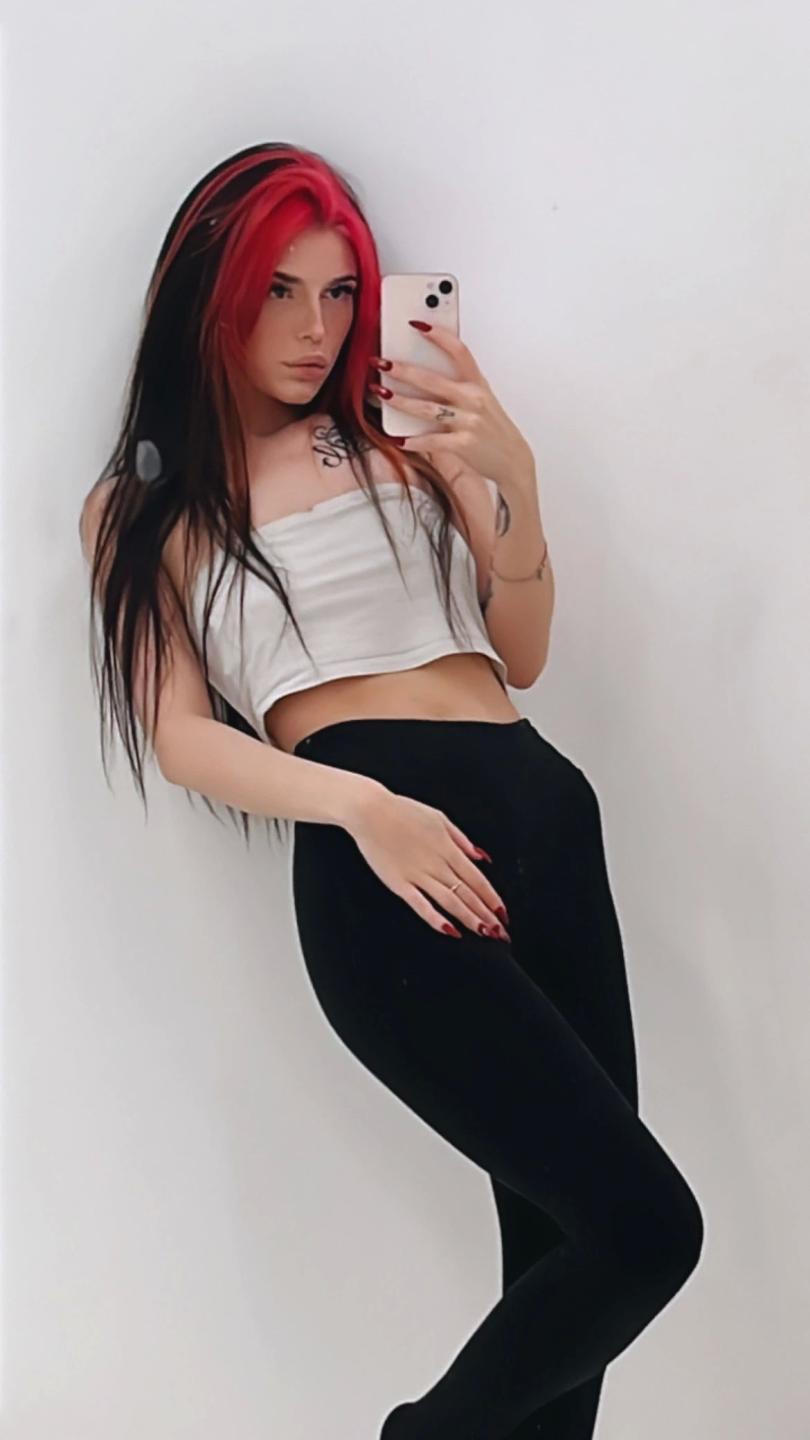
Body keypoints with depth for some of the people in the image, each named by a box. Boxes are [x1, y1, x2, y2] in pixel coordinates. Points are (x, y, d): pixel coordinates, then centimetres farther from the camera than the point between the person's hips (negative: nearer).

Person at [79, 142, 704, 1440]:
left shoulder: (401, 432, 18)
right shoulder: (141, 504, 12)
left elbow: (521, 654, 15)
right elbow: (182, 738, 1)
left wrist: (512, 479, -2)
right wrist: (363, 807, -16)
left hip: (536, 804, 4)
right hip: (374, 858, -4)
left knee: (557, 1228, 0)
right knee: (644, 1225, -11)